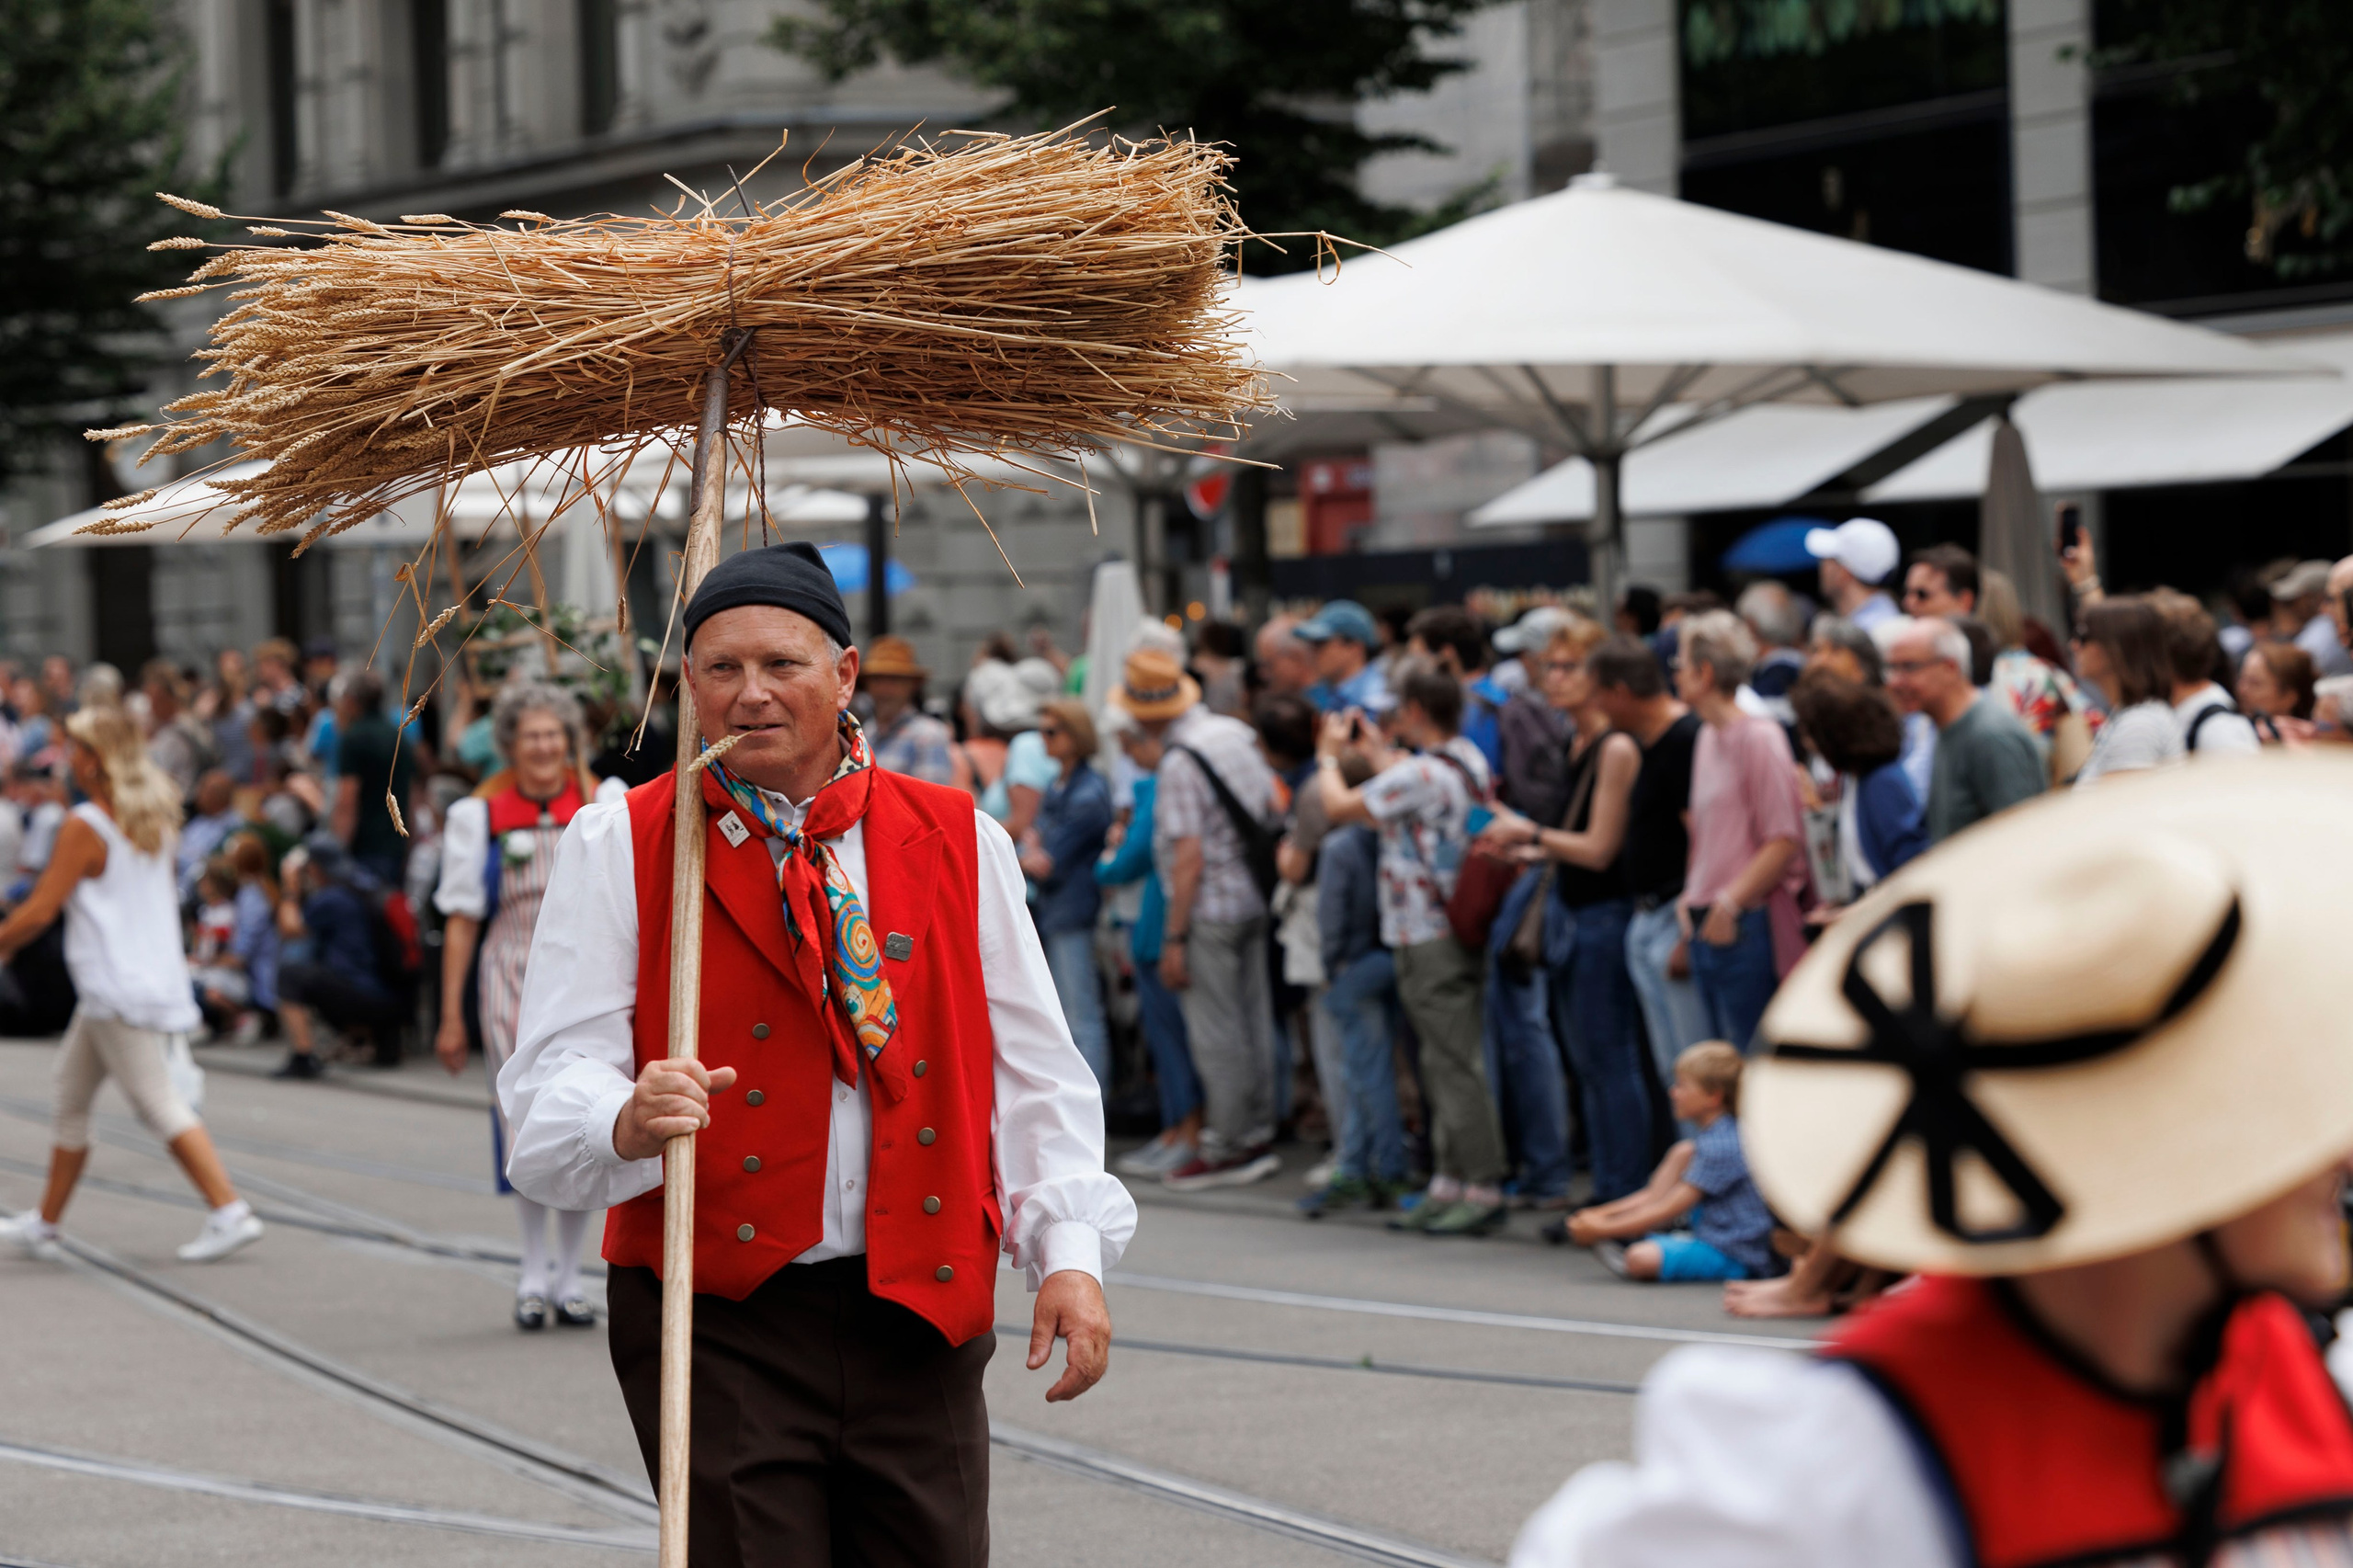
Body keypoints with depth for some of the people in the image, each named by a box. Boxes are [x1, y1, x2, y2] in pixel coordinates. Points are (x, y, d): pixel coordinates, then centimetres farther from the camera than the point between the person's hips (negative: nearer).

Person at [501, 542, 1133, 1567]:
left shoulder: (958, 841, 8)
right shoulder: (618, 849, 0)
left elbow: (1034, 1069, 10)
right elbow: (550, 1084, -6)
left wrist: (1071, 1251, -1)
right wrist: (629, 1121, -28)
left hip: (921, 1319, 2)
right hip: (716, 1325, -2)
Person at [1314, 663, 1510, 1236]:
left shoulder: (1420, 774, -20)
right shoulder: (1468, 761, 8)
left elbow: (1339, 806, -13)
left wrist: (1329, 755, 5)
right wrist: (1374, 750, 30)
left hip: (1430, 943, -10)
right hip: (1458, 928, 10)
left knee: (1455, 1065, -6)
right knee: (1447, 1064, 14)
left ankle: (1483, 1188, -5)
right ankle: (1449, 1182, 19)